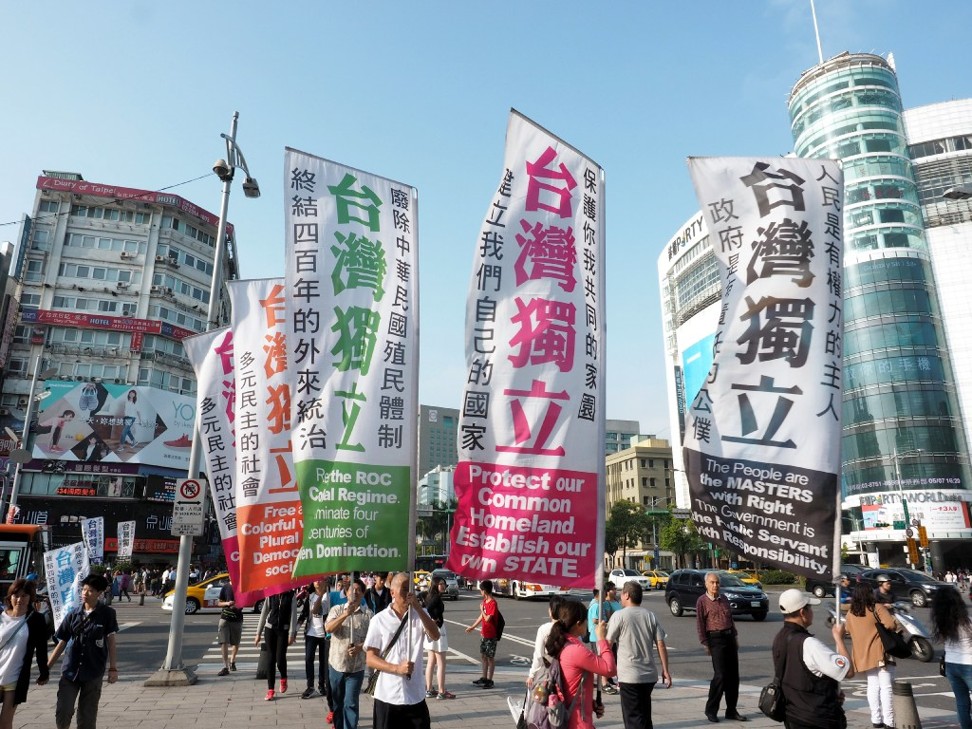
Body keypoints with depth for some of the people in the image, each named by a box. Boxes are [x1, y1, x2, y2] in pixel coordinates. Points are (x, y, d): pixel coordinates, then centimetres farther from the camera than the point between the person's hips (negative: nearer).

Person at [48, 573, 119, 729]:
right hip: (70, 671, 2)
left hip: (93, 673, -2)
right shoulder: (73, 614, 0)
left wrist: (113, 668, -7)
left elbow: (111, 642, -4)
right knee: (63, 712, -2)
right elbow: (62, 643, 7)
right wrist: (46, 668, 5)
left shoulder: (107, 614, -7)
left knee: (87, 716, 7)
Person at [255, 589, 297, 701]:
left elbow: (293, 615, -4)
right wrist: (258, 633, 5)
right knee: (271, 659, 2)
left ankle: (283, 679, 25)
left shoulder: (291, 595, -4)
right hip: (270, 628, 2)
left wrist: (291, 634, -9)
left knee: (280, 659, -8)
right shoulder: (271, 595, 1)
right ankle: (270, 690, 11)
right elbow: (264, 613, 5)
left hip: (284, 630, -2)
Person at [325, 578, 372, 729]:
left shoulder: (368, 614, -2)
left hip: (356, 666, -2)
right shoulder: (337, 609, 0)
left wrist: (360, 647, -20)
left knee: (350, 703, -2)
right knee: (337, 701, 16)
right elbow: (328, 628, -15)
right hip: (336, 664, 2)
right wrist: (346, 614, -26)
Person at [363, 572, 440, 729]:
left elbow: (435, 636, -16)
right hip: (388, 696, -1)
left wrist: (418, 607, -24)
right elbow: (371, 659, -4)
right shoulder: (379, 620, -3)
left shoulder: (420, 615, 3)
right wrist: (397, 668, -19)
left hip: (416, 696, 1)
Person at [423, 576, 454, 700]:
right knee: (441, 663, -1)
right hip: (438, 630, -9)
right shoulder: (437, 598, -17)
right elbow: (428, 610, -31)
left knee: (431, 662, 14)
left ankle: (429, 690, 20)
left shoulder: (430, 597, 9)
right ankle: (441, 692, 4)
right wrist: (434, 620, -17)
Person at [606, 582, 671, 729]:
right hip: (649, 674, 5)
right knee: (644, 717, 21)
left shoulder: (619, 615, -9)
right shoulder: (650, 615, 5)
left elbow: (608, 644, -6)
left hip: (629, 676, -5)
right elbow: (661, 644, 2)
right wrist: (665, 670, 7)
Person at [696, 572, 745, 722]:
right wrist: (705, 644, -11)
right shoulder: (702, 601, -7)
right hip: (715, 639, -6)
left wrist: (735, 638, 16)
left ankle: (731, 710, 20)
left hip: (729, 638, 6)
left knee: (733, 675, 8)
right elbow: (700, 624, -8)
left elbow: (730, 619, 19)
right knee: (720, 675, -9)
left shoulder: (724, 599, 12)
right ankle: (711, 710, 5)